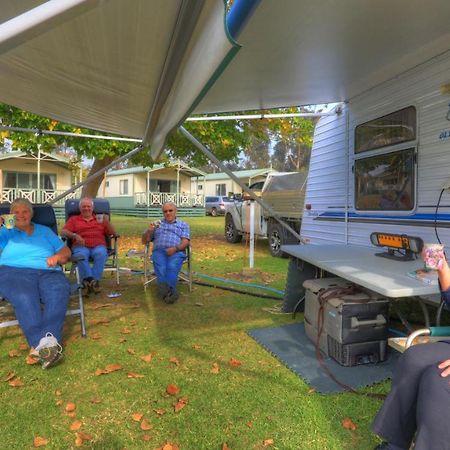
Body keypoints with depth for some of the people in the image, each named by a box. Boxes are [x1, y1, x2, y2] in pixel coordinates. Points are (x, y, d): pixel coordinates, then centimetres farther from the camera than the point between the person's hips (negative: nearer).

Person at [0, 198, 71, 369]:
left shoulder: (45, 231, 31)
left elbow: (66, 251, 24)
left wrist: (57, 257, 2)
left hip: (48, 272, 1)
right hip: (14, 271, -1)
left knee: (59, 293, -36)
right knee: (25, 299, -38)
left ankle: (48, 339, -52)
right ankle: (42, 344, -53)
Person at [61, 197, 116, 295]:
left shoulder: (100, 219, 25)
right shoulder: (74, 219, 25)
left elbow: (113, 233, 15)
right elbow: (63, 232, 8)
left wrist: (107, 222, -4)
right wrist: (74, 235, -13)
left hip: (98, 246, 0)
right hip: (81, 246, 0)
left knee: (101, 254, -35)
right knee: (81, 255, -36)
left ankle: (88, 282, -35)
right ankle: (92, 281, -38)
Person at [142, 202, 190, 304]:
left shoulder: (183, 225, 24)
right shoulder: (157, 224, 29)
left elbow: (185, 241, 8)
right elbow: (144, 240, 24)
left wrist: (175, 248, -14)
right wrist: (149, 230, 3)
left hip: (176, 252, -1)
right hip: (159, 251, 1)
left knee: (172, 267, -36)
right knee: (161, 268, -34)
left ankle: (164, 291, -48)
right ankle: (171, 291, -49)